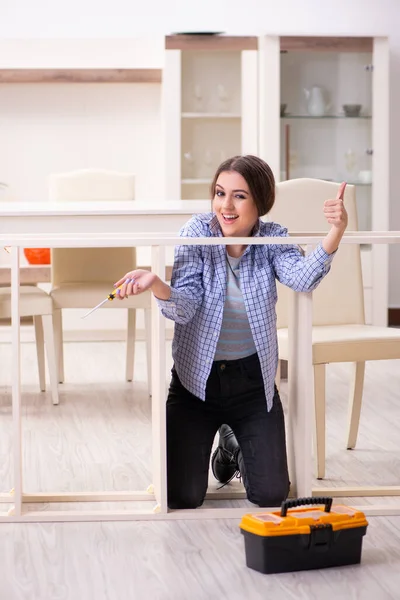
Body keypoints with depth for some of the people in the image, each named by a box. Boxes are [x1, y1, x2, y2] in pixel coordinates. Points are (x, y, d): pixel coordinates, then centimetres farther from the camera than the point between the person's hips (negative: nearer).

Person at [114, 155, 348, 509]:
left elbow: (301, 278, -29)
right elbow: (185, 307, -20)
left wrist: (334, 235, -47)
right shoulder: (197, 232, -12)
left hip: (253, 381, 1)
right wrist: (156, 286, -43)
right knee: (182, 498, -5)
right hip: (197, 379, -1)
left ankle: (235, 446, 33)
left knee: (270, 496, -1)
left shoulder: (273, 239, -8)